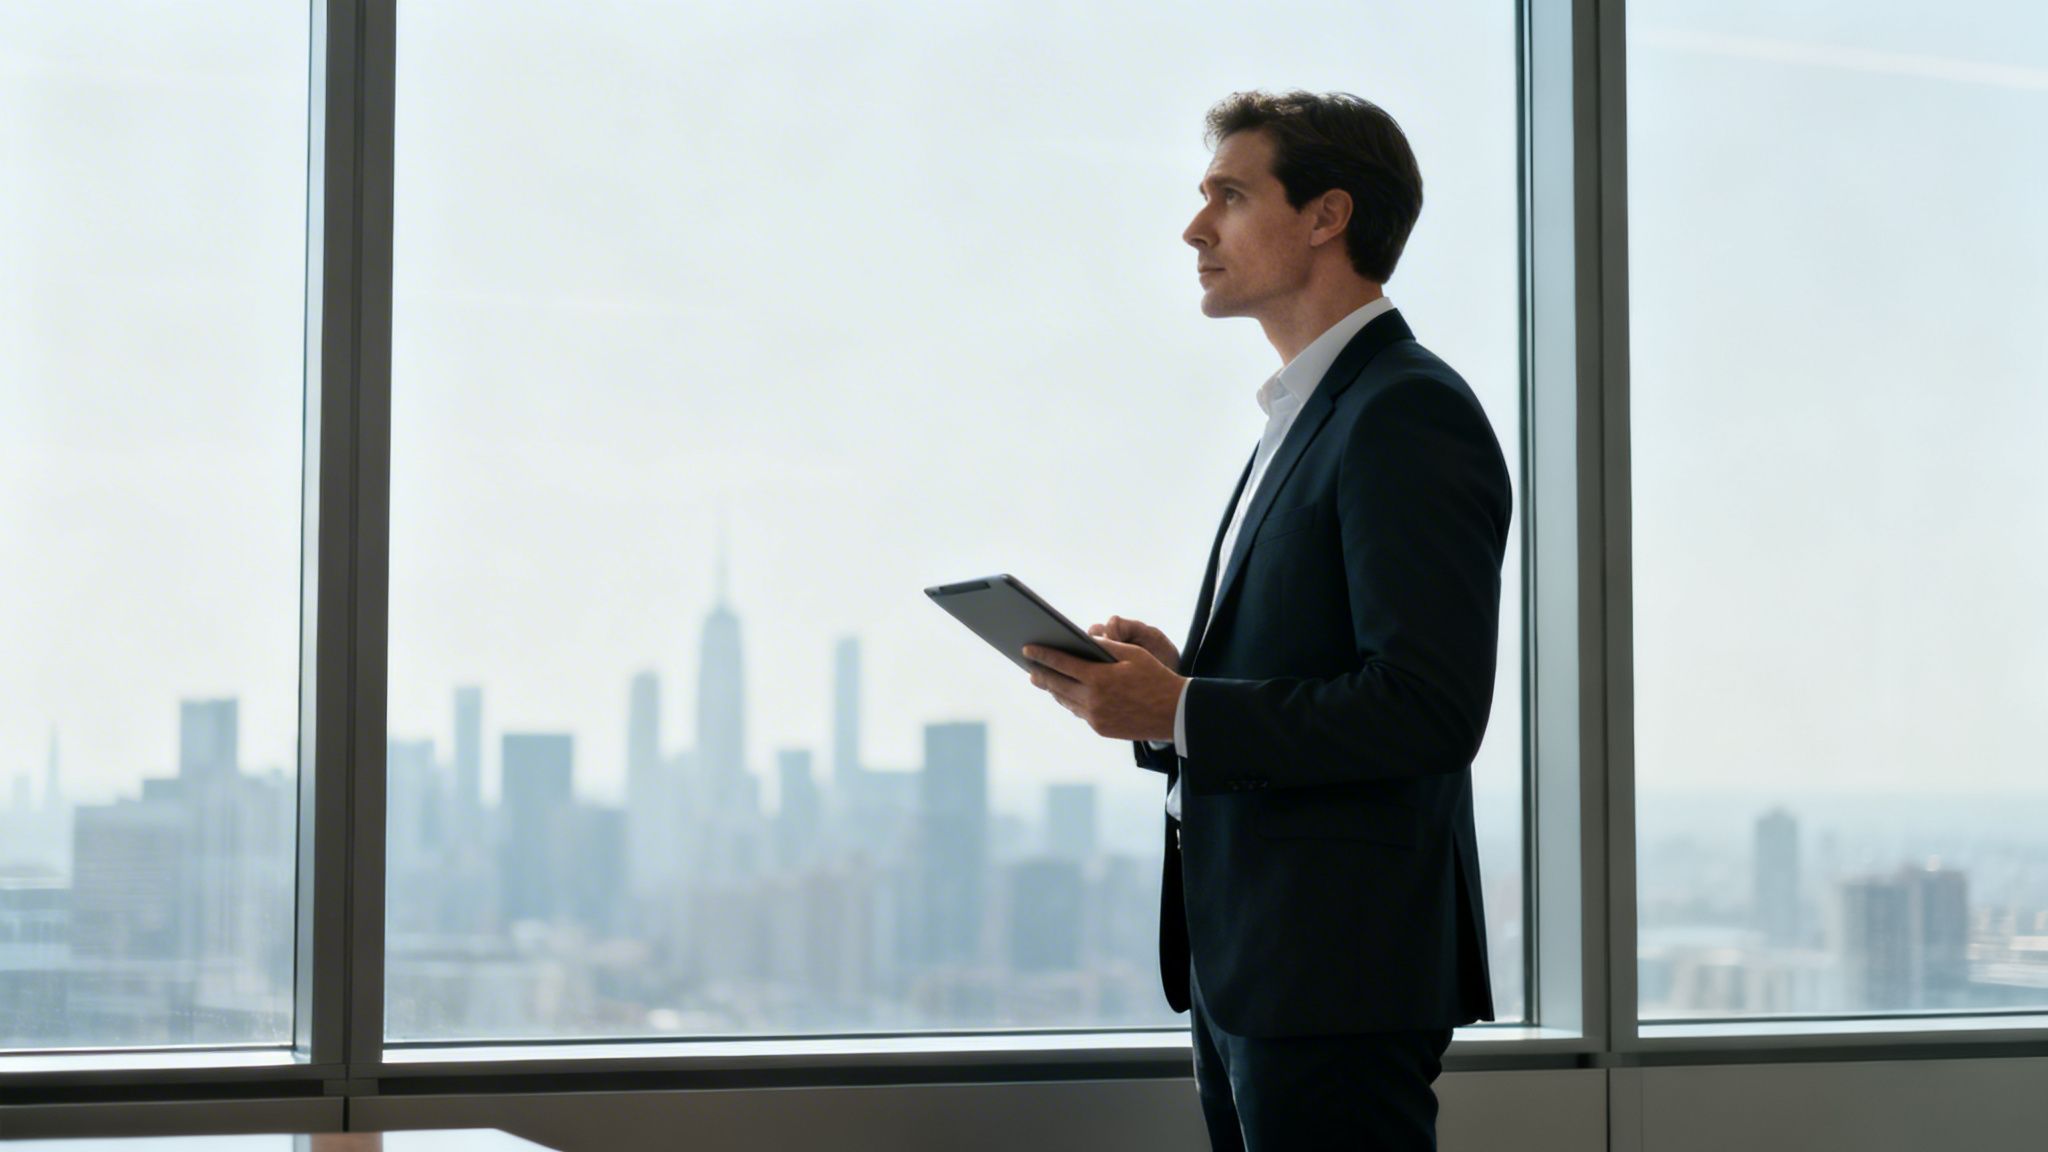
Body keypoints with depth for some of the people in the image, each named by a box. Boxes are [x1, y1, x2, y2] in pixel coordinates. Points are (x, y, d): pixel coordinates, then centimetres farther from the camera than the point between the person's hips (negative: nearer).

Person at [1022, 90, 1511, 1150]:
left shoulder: (1410, 416, -13)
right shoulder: (1306, 415, 19)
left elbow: (1430, 707, -22)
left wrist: (1179, 713, -20)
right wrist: (1172, 676, 3)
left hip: (1338, 976, -10)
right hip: (1244, 962, 10)